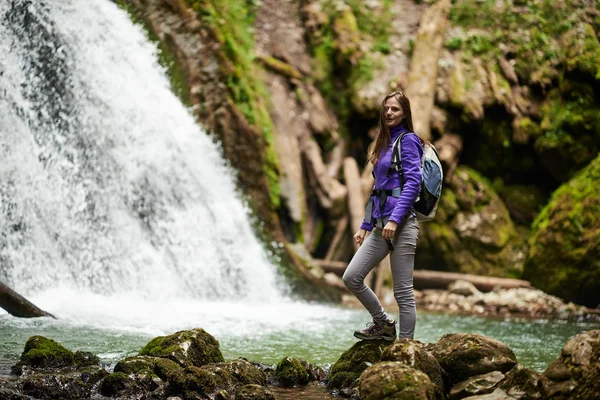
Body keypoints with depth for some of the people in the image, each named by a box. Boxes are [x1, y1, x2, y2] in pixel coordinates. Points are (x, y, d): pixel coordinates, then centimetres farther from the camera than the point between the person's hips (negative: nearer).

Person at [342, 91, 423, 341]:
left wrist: (395, 219, -23)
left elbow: (413, 182, -15)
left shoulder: (408, 140, -4)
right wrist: (365, 226, 20)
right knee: (351, 277, 2)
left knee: (403, 291, -4)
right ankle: (384, 324, 18)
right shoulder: (383, 143, 20)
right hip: (381, 225, 8)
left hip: (401, 223, -8)